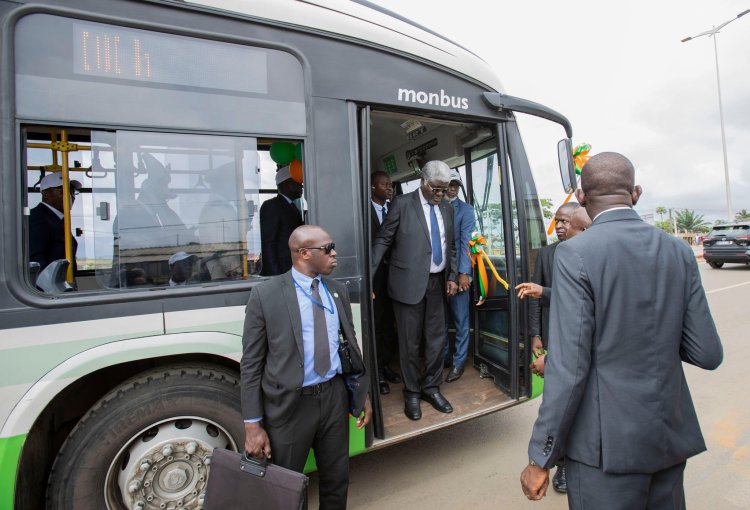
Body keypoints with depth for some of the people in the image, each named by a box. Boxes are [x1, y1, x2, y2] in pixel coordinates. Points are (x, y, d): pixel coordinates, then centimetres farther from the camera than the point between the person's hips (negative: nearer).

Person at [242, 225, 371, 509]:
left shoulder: (338, 290, 2)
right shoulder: (265, 294, -12)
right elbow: (251, 364, -9)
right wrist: (252, 425, -9)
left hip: (335, 398, 4)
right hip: (290, 404, -4)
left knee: (337, 481, 21)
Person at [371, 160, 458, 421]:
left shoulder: (447, 208, 10)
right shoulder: (402, 204, -6)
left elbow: (450, 246, 16)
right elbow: (382, 240, -7)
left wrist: (451, 276, 9)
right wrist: (368, 274, -13)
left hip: (437, 282, 5)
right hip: (409, 282, -5)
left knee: (437, 338, 12)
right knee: (410, 342, 6)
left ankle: (431, 387, 31)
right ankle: (412, 392, 25)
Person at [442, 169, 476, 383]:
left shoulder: (465, 210, 1)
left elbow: (466, 242, -7)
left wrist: (464, 273, -15)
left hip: (457, 272, -3)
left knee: (461, 320, 6)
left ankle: (458, 362, 19)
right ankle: (443, 356, 29)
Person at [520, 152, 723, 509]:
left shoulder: (576, 254, -19)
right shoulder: (679, 251, -1)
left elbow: (569, 367, -21)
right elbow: (707, 354, 1)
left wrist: (539, 459, -12)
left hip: (608, 444, -6)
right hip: (671, 438, 6)